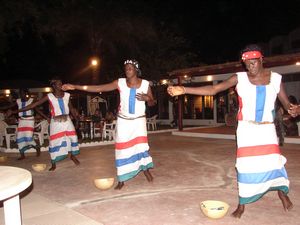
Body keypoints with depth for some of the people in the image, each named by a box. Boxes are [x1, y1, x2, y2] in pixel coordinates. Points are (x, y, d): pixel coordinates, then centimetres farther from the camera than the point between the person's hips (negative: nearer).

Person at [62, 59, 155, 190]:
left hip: (139, 120, 0)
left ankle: (146, 169, 19)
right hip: (123, 121, 1)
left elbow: (152, 103, 6)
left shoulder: (145, 84, -6)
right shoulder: (120, 82, -8)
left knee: (141, 145, -9)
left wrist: (146, 98, -19)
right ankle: (121, 180, 13)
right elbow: (98, 88, -12)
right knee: (122, 149, 2)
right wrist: (75, 87, -17)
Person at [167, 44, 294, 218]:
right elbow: (213, 89, -16)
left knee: (275, 162, 5)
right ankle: (242, 205, 14)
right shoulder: (239, 78, -7)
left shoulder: (276, 78, 0)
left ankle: (282, 193, 35)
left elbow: (287, 104, 3)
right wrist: (184, 90, -26)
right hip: (246, 129, -1)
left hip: (267, 129, 2)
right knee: (245, 165, 0)